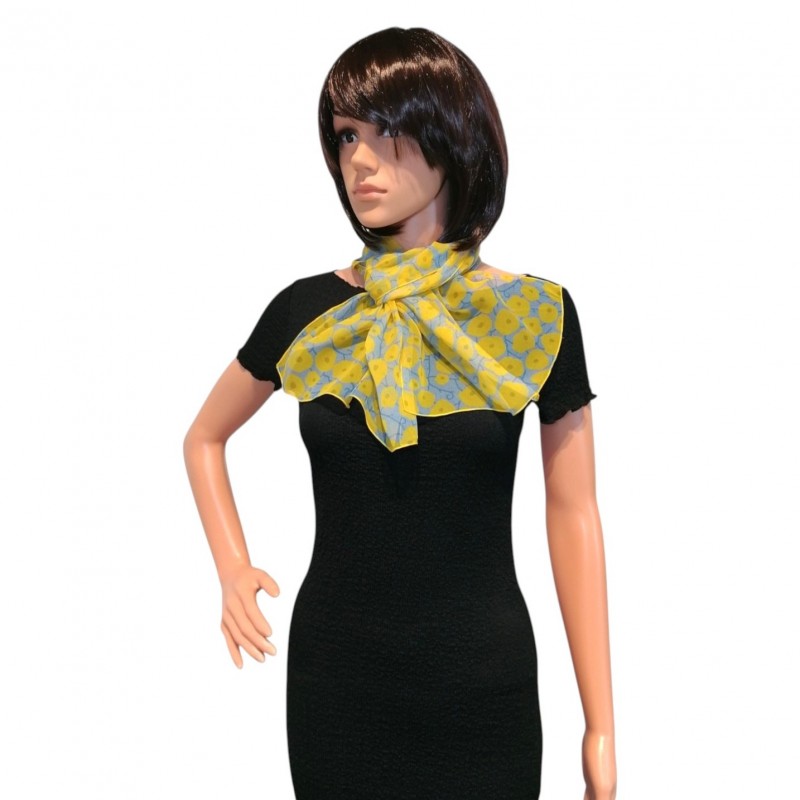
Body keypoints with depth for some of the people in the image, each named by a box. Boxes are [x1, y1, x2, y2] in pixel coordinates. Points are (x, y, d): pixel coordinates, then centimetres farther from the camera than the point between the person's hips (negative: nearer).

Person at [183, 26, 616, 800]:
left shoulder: (535, 316, -7)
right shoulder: (307, 312, -2)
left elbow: (573, 519, -4)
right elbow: (204, 438, 15)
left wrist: (600, 726, -3)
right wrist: (233, 569, 1)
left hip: (484, 685, -1)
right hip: (333, 680, 2)